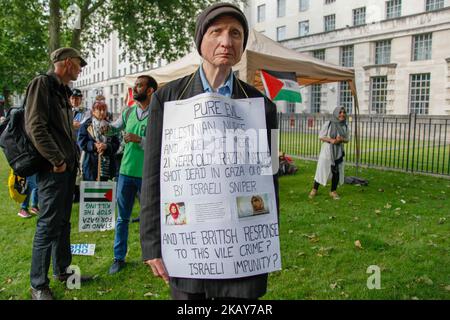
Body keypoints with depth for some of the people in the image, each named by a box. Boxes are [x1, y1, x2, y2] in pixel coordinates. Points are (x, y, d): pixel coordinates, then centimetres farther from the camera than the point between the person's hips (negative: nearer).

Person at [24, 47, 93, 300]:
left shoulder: (63, 90, 17)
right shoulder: (42, 84, -9)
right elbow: (35, 127, -19)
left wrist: (74, 157, 13)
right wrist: (57, 161, -18)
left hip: (68, 167, 9)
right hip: (53, 169, -9)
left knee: (63, 222, 16)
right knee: (48, 225, -3)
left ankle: (62, 270, 29)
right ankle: (39, 285, 8)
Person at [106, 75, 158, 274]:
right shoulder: (129, 112, 8)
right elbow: (115, 127, 24)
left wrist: (140, 139, -22)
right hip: (126, 171, 5)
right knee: (122, 217, 12)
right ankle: (119, 257, 25)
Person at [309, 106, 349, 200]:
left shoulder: (345, 126, 2)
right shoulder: (328, 124, -10)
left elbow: (347, 139, 9)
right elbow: (321, 136, -7)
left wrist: (341, 139, -14)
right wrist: (331, 140, -23)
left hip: (338, 153, 4)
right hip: (327, 151, -4)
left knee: (337, 172, 7)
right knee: (321, 170, 4)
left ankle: (333, 191, 23)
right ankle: (314, 190, 19)